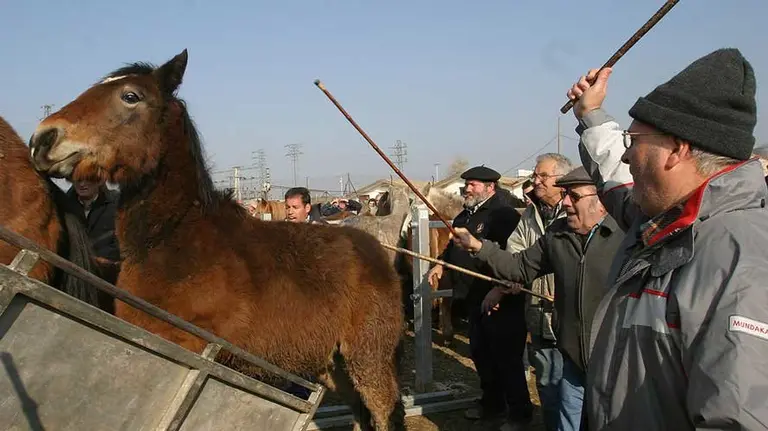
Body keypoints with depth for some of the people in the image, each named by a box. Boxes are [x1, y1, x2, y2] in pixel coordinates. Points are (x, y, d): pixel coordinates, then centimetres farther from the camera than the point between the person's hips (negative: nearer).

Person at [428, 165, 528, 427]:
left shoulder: (505, 215, -17)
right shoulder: (465, 216, 14)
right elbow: (453, 247, 27)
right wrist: (441, 264, 10)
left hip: (502, 300, -10)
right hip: (475, 298, 10)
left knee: (506, 358, 0)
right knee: (481, 354, 18)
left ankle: (520, 412, 14)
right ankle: (492, 404, 34)